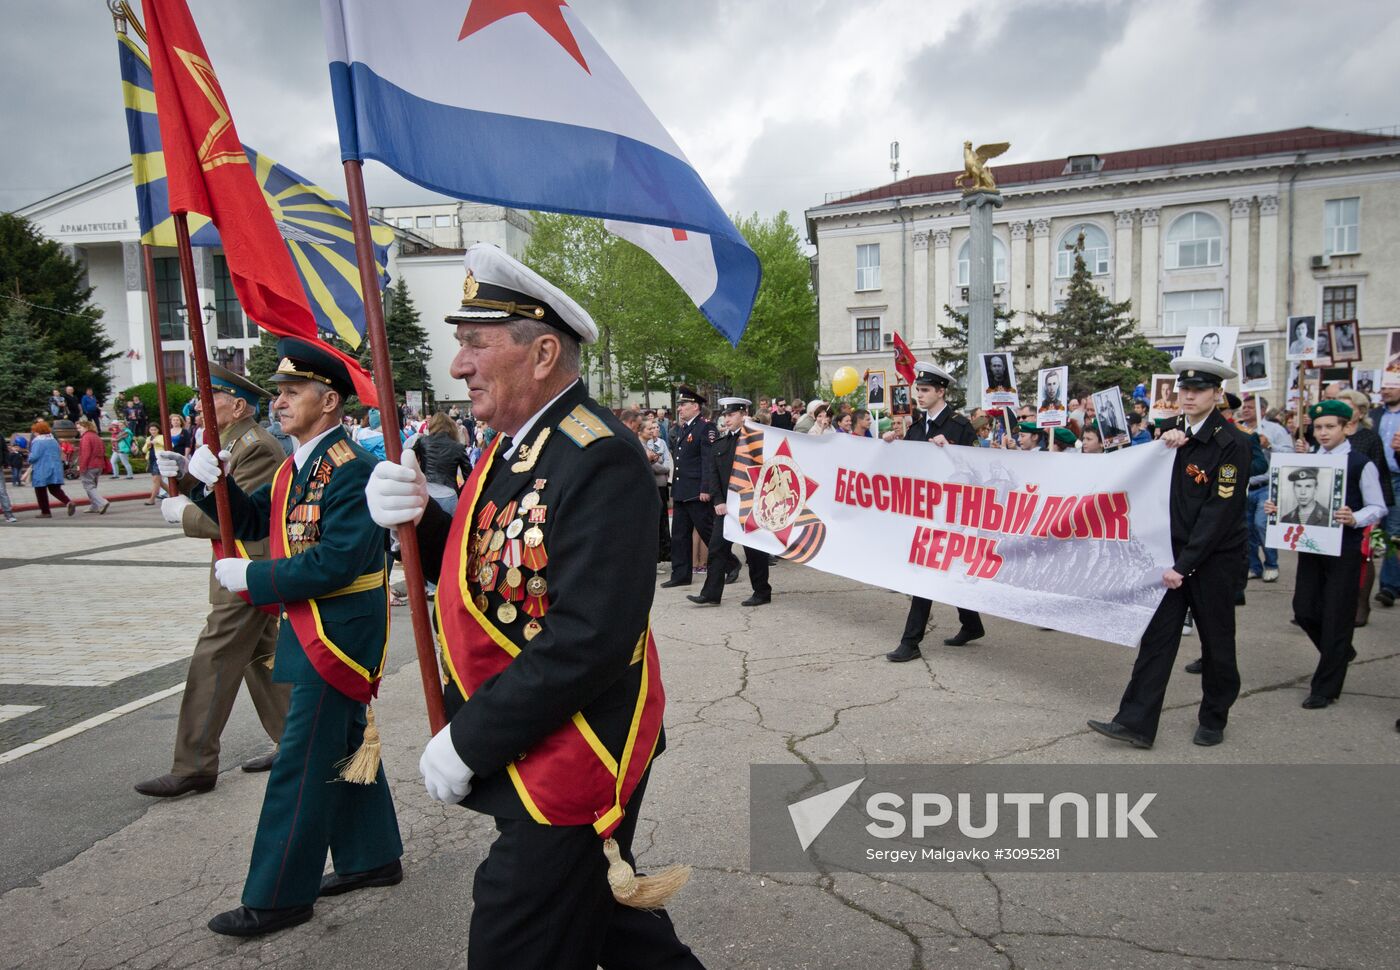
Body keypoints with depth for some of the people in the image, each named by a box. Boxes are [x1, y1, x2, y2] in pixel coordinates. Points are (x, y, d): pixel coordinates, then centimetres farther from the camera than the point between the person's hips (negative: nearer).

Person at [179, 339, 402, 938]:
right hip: (312, 630, 10)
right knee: (348, 745, 19)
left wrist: (250, 578, -18)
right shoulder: (295, 467, 10)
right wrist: (210, 483, -2)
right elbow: (251, 521, 15)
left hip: (337, 634, -10)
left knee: (301, 765, -1)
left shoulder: (351, 469, -21)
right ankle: (372, 857, 34)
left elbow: (335, 563, -27)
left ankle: (278, 898, 12)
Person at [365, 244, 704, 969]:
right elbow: (479, 573, 11)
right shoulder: (513, 444, 6)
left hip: (566, 773, -9)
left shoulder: (601, 460, -24)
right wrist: (416, 519, -9)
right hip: (533, 760, 9)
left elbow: (588, 640, -29)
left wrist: (468, 741, -21)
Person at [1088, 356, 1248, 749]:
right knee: (1157, 636, 1)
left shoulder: (1231, 441, -13)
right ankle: (1135, 723, 1)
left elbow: (1219, 510, -17)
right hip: (1175, 553, 5)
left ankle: (1214, 718, 28)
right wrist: (1164, 446, -9)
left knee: (1216, 642, 10)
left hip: (1214, 558, -5)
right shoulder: (1177, 431, 6)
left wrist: (1185, 565, -17)